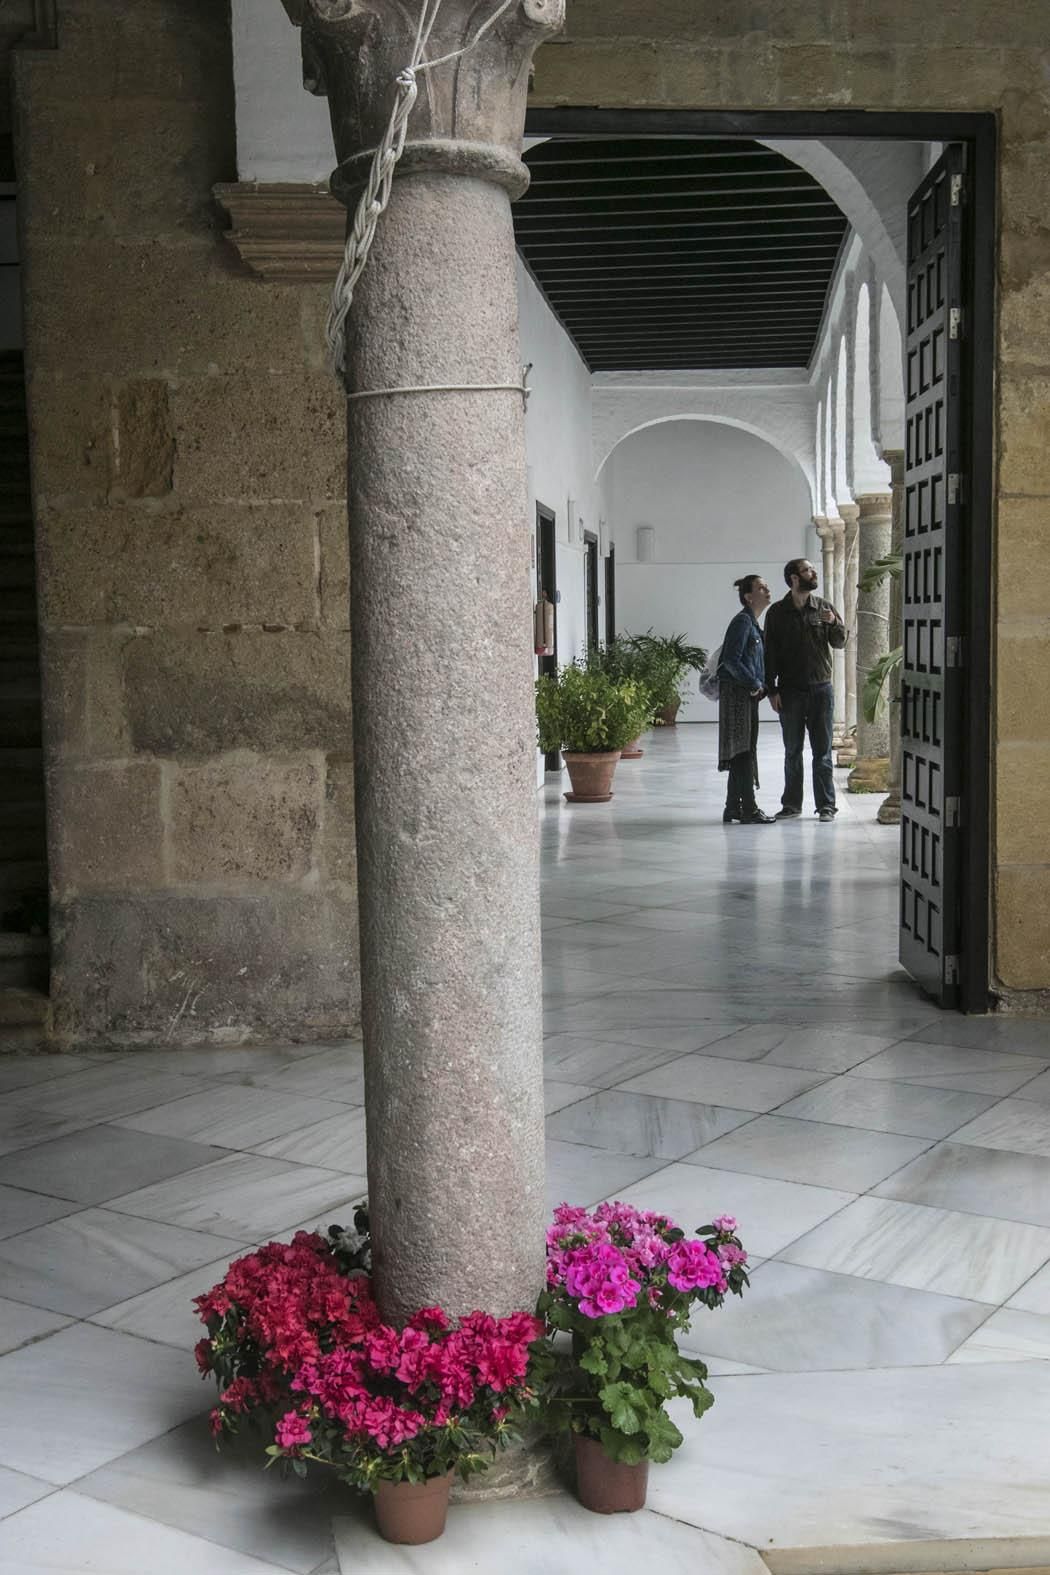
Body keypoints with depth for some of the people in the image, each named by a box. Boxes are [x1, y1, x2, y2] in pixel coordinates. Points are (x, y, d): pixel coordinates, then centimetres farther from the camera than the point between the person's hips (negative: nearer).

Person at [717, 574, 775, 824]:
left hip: (747, 693, 10)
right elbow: (731, 660, -20)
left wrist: (760, 686, 9)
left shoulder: (752, 623, 17)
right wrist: (755, 685, -14)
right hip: (737, 692, -10)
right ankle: (749, 810, -6)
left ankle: (733, 807, 18)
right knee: (744, 750, -8)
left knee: (742, 752, 12)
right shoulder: (743, 621, -13)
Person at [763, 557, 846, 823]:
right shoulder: (777, 612, 1)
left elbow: (839, 643, 8)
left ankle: (826, 805, 6)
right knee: (792, 751, 6)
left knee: (822, 751, 2)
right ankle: (791, 804, 13)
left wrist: (835, 623, -13)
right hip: (790, 690, -1)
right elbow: (770, 653, 1)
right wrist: (772, 690, -5)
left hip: (821, 689, 1)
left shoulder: (823, 606, 6)